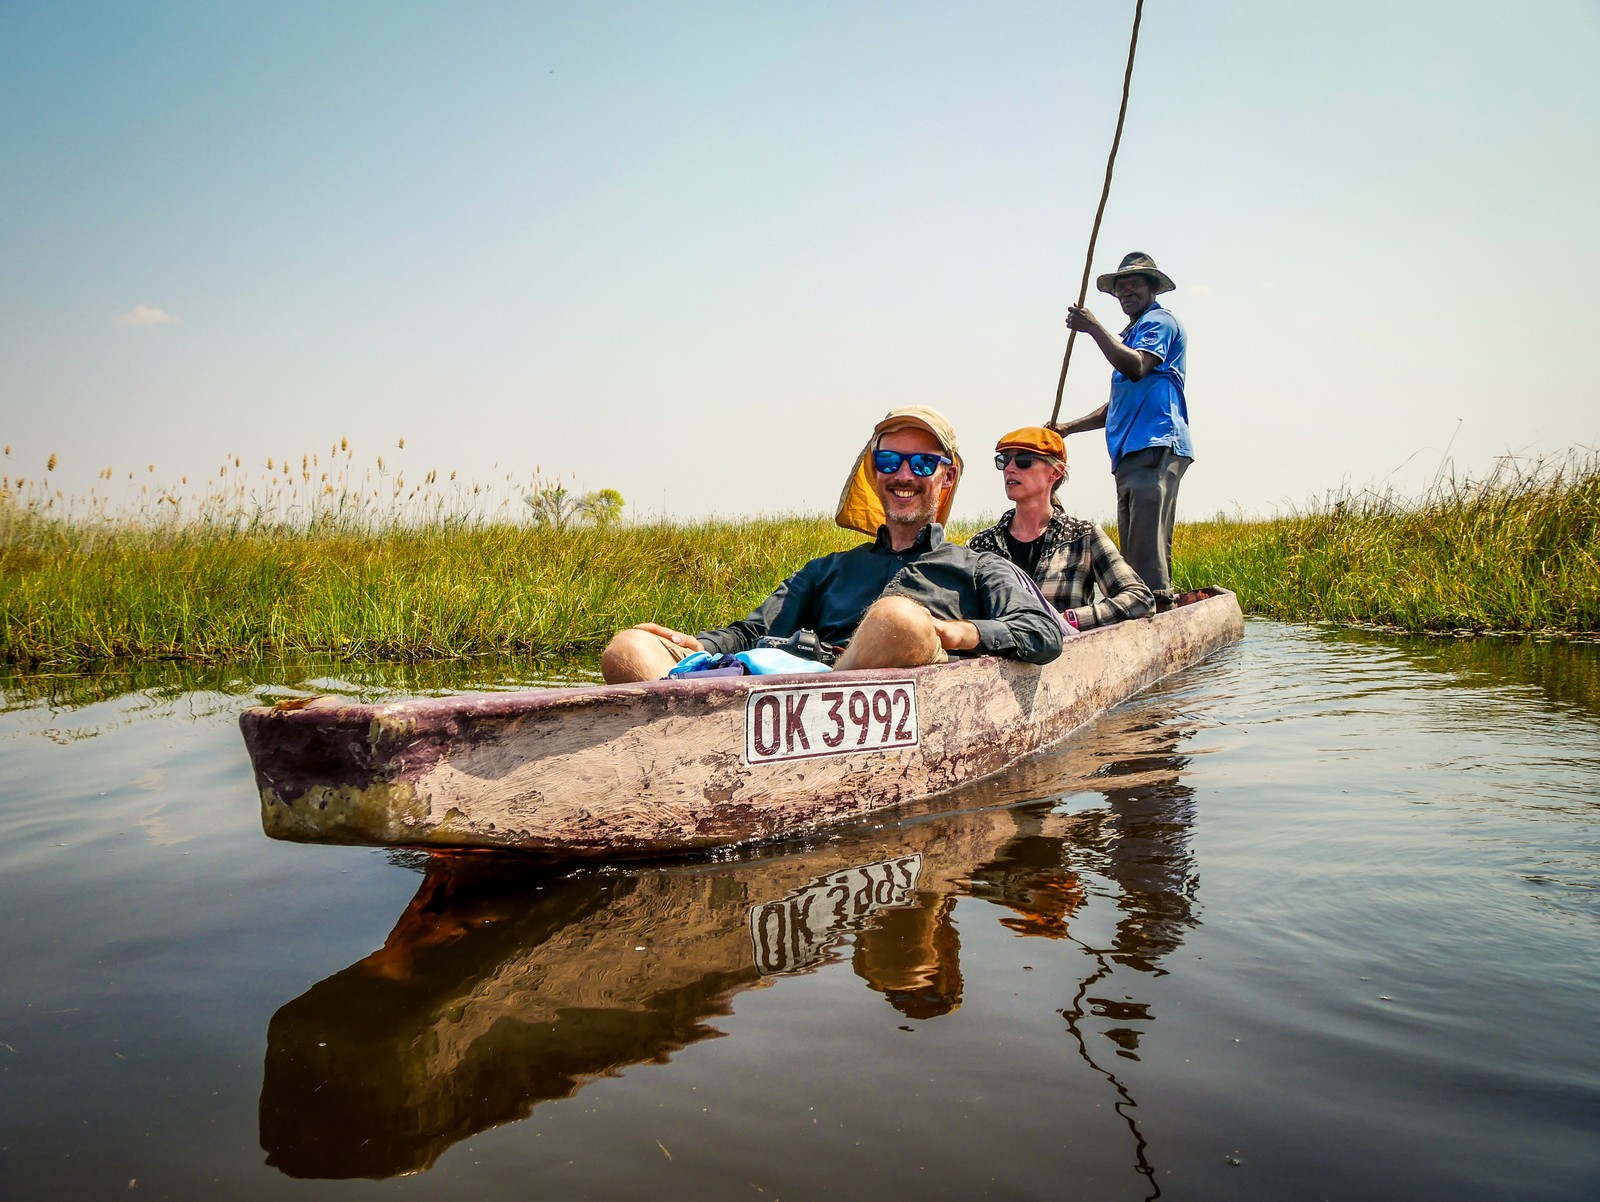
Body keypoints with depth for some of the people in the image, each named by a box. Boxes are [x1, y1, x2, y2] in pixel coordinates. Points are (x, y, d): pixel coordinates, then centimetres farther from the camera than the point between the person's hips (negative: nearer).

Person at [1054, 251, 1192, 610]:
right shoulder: (1129, 335, 30)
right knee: (1133, 551, 4)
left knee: (1147, 548, -19)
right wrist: (1067, 428, 25)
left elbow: (1136, 367, -18)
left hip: (1156, 447, -9)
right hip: (1131, 453, 10)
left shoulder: (1159, 321, 3)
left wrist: (1093, 327, -13)